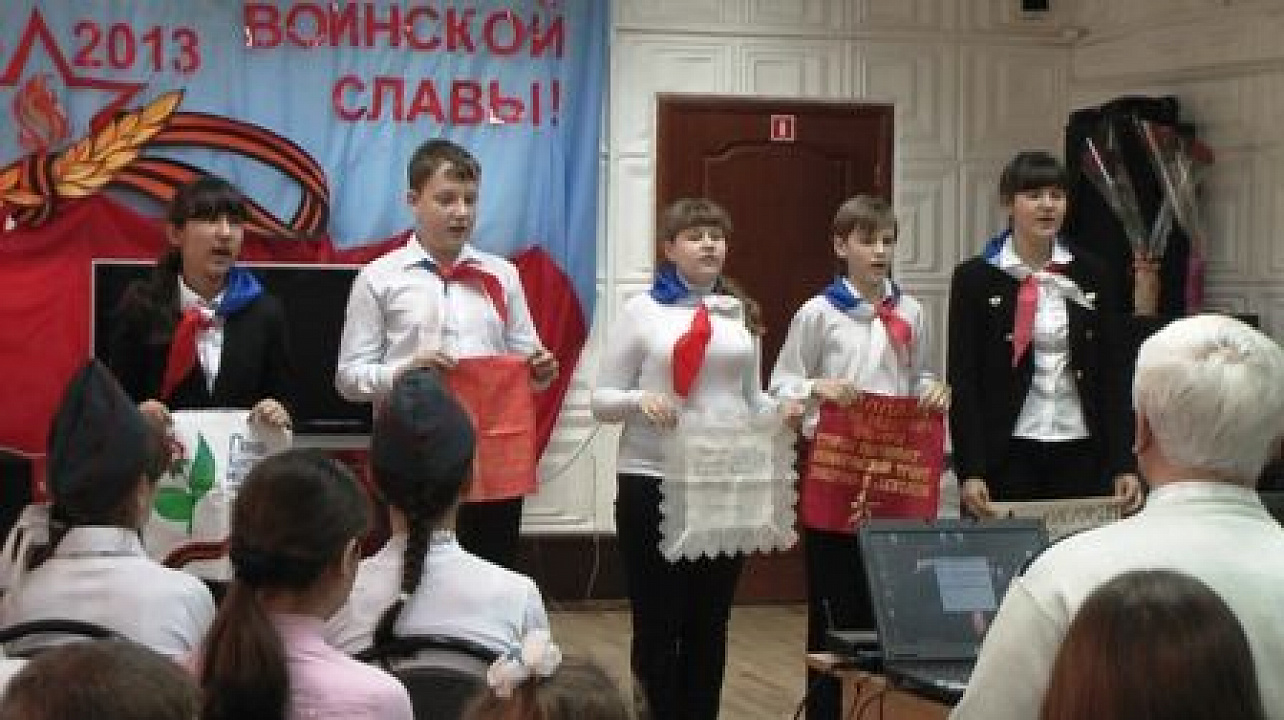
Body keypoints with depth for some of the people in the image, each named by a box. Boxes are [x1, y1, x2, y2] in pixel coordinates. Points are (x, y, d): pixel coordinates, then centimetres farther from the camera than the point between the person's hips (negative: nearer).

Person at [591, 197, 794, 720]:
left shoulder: (741, 313, 11)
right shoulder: (641, 311, -1)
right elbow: (601, 400, -2)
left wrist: (781, 409, -3)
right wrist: (640, 400, -22)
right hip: (653, 483, -4)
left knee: (710, 623, 11)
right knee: (658, 623, 2)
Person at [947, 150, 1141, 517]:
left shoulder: (1090, 274, 8)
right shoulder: (975, 277, 0)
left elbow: (1114, 372, 7)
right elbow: (963, 381, -3)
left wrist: (1124, 465, -1)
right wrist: (970, 472, -11)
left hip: (1080, 454, 2)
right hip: (1007, 456, -2)